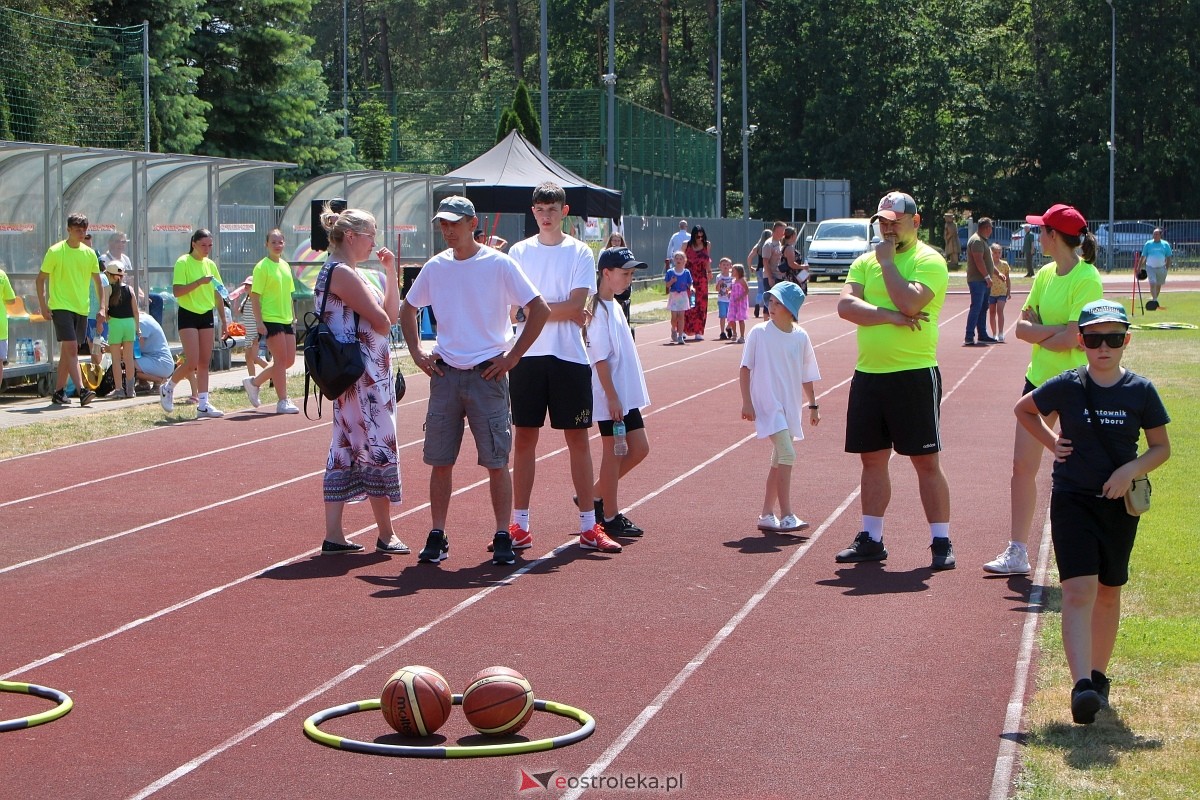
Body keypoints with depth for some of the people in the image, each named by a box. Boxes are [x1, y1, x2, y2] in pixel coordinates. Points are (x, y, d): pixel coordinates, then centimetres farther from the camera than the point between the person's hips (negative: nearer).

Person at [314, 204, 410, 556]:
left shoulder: (349, 273, 17)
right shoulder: (342, 273, -15)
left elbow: (392, 314, 16)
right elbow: (381, 322, -18)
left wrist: (391, 272, 12)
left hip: (370, 375, 10)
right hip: (363, 374, -10)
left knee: (344, 451, 9)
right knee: (378, 448, -2)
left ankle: (333, 535, 10)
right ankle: (386, 535, 7)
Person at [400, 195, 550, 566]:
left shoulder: (499, 264, -5)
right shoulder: (435, 267, 7)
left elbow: (539, 310, -7)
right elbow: (407, 309, 22)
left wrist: (511, 357, -8)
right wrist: (417, 352, 10)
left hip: (487, 372, -4)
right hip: (445, 373, 4)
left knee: (496, 461, -1)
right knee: (440, 461, 4)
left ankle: (503, 537, 6)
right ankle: (437, 537, 12)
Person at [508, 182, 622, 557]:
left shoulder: (580, 252, 2)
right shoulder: (519, 252, 6)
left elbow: (577, 305, -9)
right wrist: (562, 311, -7)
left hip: (570, 357, -1)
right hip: (528, 356, 1)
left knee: (578, 438, 3)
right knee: (524, 438, 4)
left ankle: (589, 526, 7)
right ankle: (520, 526, 10)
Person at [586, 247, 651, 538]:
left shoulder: (614, 306, 13)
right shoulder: (599, 310, -16)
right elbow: (600, 358, -19)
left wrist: (624, 395, 20)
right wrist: (611, 397, -21)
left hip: (626, 394, 9)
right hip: (609, 396, -9)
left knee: (639, 449, 12)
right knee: (614, 453, -1)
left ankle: (595, 496, 22)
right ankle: (610, 517, 9)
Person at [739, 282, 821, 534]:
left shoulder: (801, 337, 3)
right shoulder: (760, 332, -6)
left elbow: (807, 375, 13)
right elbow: (745, 368, -3)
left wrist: (813, 405, 15)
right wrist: (746, 402, -8)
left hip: (791, 405, 5)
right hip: (767, 403, -5)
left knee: (779, 461, 11)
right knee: (787, 453, -18)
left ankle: (767, 515, 22)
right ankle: (786, 516, -17)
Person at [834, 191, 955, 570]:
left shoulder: (928, 260, -5)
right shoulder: (865, 261, 12)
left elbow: (909, 302, -22)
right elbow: (845, 305, -3)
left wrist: (887, 261, -11)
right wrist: (889, 316, -15)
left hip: (914, 374, -6)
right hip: (868, 373, 6)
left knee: (926, 461, -2)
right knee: (872, 458, 11)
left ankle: (941, 543, 4)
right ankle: (871, 539, 20)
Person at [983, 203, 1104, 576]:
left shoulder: (1087, 279, -16)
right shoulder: (1045, 274, 7)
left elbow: (1071, 339, -23)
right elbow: (1022, 326, 3)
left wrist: (1038, 334, -6)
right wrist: (1054, 330, -14)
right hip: (1039, 378, 7)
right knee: (1023, 466, 4)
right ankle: (1017, 552, 9)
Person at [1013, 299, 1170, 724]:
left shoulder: (1141, 391, -2)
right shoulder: (1066, 386, -4)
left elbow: (1162, 447, 5)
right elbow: (1023, 409, 15)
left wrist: (1131, 470, -13)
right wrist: (1051, 442, 2)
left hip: (1120, 504, 2)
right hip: (1072, 501, -2)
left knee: (1108, 593, 13)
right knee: (1079, 590, -13)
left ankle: (1098, 675, 29)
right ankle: (1082, 685, -22)